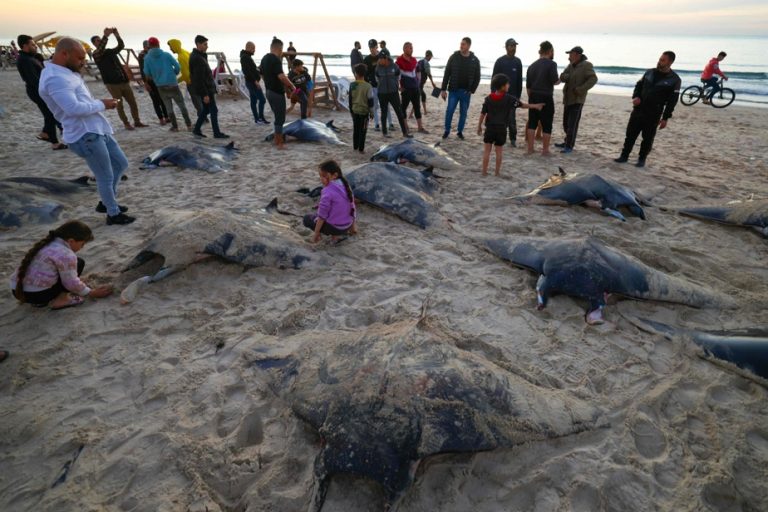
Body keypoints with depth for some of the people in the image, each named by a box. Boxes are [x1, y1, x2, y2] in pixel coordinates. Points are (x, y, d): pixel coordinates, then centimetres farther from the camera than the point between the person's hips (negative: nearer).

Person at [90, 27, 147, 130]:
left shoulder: (111, 51, 17)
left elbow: (121, 45, 7)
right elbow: (101, 49, -21)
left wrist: (117, 35, -8)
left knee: (133, 102, 6)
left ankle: (137, 122, 14)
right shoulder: (96, 54, -1)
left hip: (124, 81, 5)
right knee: (119, 105, 0)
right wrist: (106, 35, -26)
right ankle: (126, 124, 7)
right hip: (112, 84, -5)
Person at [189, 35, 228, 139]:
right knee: (213, 110, -3)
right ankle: (217, 133, 4)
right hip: (205, 89, -10)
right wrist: (205, 94, -23)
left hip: (207, 88, 10)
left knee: (206, 109, 17)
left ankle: (197, 129, 23)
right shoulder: (198, 59, -20)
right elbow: (199, 79, -23)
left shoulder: (198, 56, 12)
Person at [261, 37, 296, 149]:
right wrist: (292, 86, -15)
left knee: (278, 116, 20)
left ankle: (277, 138, 27)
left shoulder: (264, 58, 11)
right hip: (277, 93, -9)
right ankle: (279, 143, 4)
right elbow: (281, 76, -29)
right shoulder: (276, 59, -18)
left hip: (269, 91, 9)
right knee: (280, 118, -1)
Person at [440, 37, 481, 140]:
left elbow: (477, 77, 5)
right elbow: (447, 74, 1)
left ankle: (460, 131, 18)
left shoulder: (475, 60, 2)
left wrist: (472, 90, -5)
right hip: (454, 90, -1)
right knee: (449, 111, -3)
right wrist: (443, 89, -4)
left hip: (466, 92, 1)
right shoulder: (454, 57, 0)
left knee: (463, 112, 6)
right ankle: (447, 130, 13)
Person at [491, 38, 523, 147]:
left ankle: (513, 139, 4)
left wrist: (519, 94, 7)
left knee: (511, 118, -1)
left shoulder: (517, 62, 9)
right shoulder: (500, 61, 0)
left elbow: (519, 80, 11)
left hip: (513, 94, 2)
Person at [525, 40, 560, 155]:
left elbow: (528, 86, 13)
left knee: (532, 123, 11)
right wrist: (560, 80, 5)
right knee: (546, 125, 2)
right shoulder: (551, 64, -8)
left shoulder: (532, 66, 11)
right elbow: (554, 81, -17)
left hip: (533, 97, 6)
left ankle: (530, 149, 11)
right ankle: (545, 150, 6)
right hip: (546, 98, -5)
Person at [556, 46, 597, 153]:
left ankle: (569, 146, -6)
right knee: (566, 123, 13)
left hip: (577, 99, -7)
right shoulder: (571, 65, 12)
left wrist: (580, 90, -25)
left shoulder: (586, 65, -10)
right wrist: (565, 77, -16)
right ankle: (567, 142, 26)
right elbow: (562, 77, 7)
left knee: (572, 124, -9)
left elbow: (593, 79, -18)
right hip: (568, 99, 8)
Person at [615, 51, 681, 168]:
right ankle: (624, 156, 15)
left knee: (647, 138, 4)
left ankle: (642, 159, 16)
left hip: (653, 115, -4)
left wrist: (665, 118, -11)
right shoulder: (650, 72, 6)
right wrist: (635, 96, -6)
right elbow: (639, 85, 16)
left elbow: (672, 101, -7)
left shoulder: (674, 80, -7)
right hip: (638, 110, 4)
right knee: (630, 134, 5)